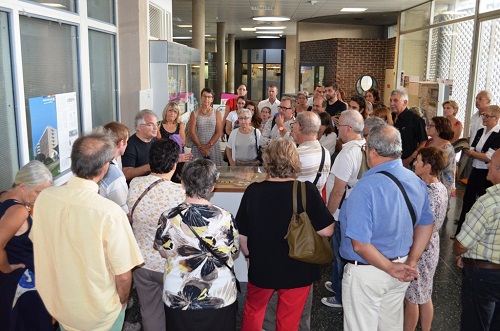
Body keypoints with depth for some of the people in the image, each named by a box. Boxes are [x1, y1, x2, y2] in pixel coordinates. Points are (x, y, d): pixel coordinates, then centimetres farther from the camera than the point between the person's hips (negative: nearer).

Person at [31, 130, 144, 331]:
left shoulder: (44, 198, -16)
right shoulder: (110, 213, -31)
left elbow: (38, 245, 1)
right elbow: (123, 275, -23)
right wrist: (122, 302, -1)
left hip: (56, 304, 4)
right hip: (99, 313, -4)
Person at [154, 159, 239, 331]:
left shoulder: (168, 218, -14)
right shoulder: (225, 218, -17)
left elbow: (164, 252, 1)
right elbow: (232, 252, -2)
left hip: (178, 298, 1)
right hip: (220, 298, 0)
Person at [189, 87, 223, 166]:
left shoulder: (216, 113, 8)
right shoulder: (194, 114, 5)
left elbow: (219, 132, 0)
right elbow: (192, 133, -2)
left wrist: (208, 145, -11)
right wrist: (201, 147, -10)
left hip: (214, 148, 1)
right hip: (198, 149, -1)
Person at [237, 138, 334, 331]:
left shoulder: (253, 191, -14)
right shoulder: (308, 191, -19)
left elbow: (242, 235, -6)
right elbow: (326, 231, -15)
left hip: (262, 267, 1)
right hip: (298, 270, -1)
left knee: (253, 311, 27)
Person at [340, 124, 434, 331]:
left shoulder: (367, 186, -26)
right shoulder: (417, 182, -2)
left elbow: (360, 244, -28)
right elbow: (426, 224, 9)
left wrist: (390, 268, -15)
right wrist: (411, 262, 8)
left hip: (367, 273, -7)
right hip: (400, 271, 7)